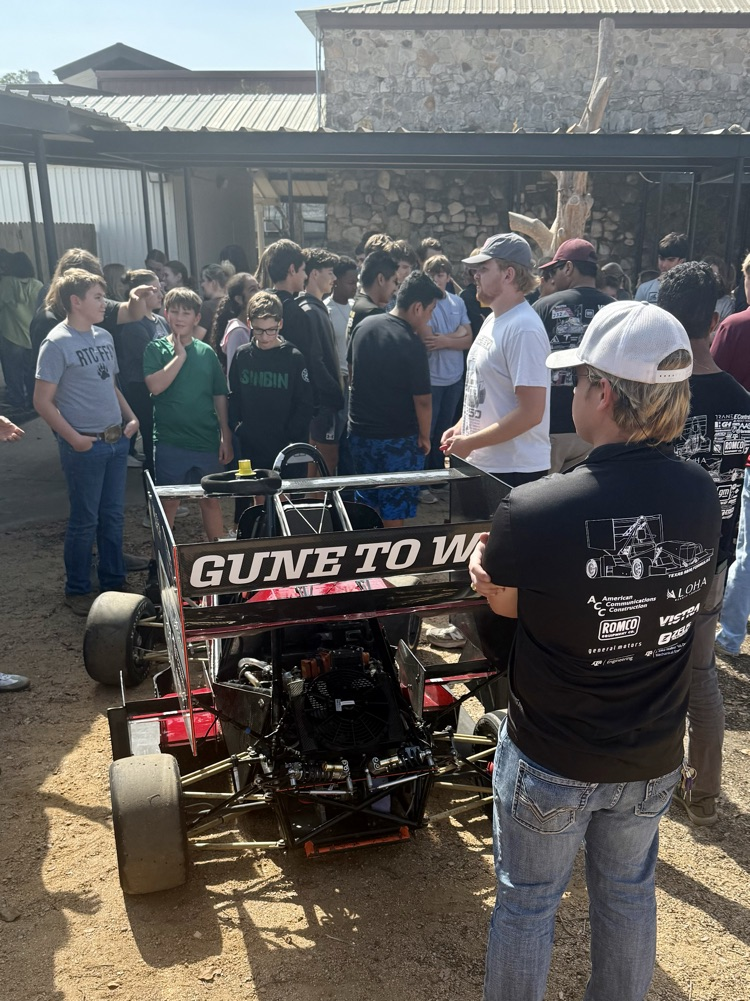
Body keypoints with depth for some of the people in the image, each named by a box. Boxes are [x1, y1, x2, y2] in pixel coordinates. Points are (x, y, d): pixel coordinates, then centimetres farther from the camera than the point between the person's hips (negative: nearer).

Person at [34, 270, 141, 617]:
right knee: (85, 520, 3)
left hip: (116, 440, 7)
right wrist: (73, 438, -17)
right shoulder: (57, 344, -12)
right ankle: (77, 591, 19)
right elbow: (43, 401, -12)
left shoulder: (104, 336, 9)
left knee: (113, 515, 14)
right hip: (85, 445, -6)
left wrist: (130, 417, 6)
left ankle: (114, 582, 29)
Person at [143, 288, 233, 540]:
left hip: (208, 441, 2)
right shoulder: (156, 349, 0)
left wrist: (226, 437, 4)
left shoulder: (207, 352, 6)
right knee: (168, 502, 7)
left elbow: (220, 397, 8)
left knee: (211, 500, 11)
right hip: (170, 442, -2)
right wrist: (180, 355, -12)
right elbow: (155, 386, -17)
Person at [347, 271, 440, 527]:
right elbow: (422, 400, -17)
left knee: (366, 506, 20)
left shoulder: (364, 324, 0)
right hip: (397, 440, -7)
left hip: (359, 432, 7)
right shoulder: (412, 345, -21)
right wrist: (424, 437, -1)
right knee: (393, 516, 5)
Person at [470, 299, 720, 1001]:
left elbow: (502, 600, -11)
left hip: (550, 759, -4)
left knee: (527, 901, 19)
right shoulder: (703, 497, -13)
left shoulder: (534, 511, -29)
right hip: (653, 758, 5)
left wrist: (481, 557, 12)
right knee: (628, 891, 28)